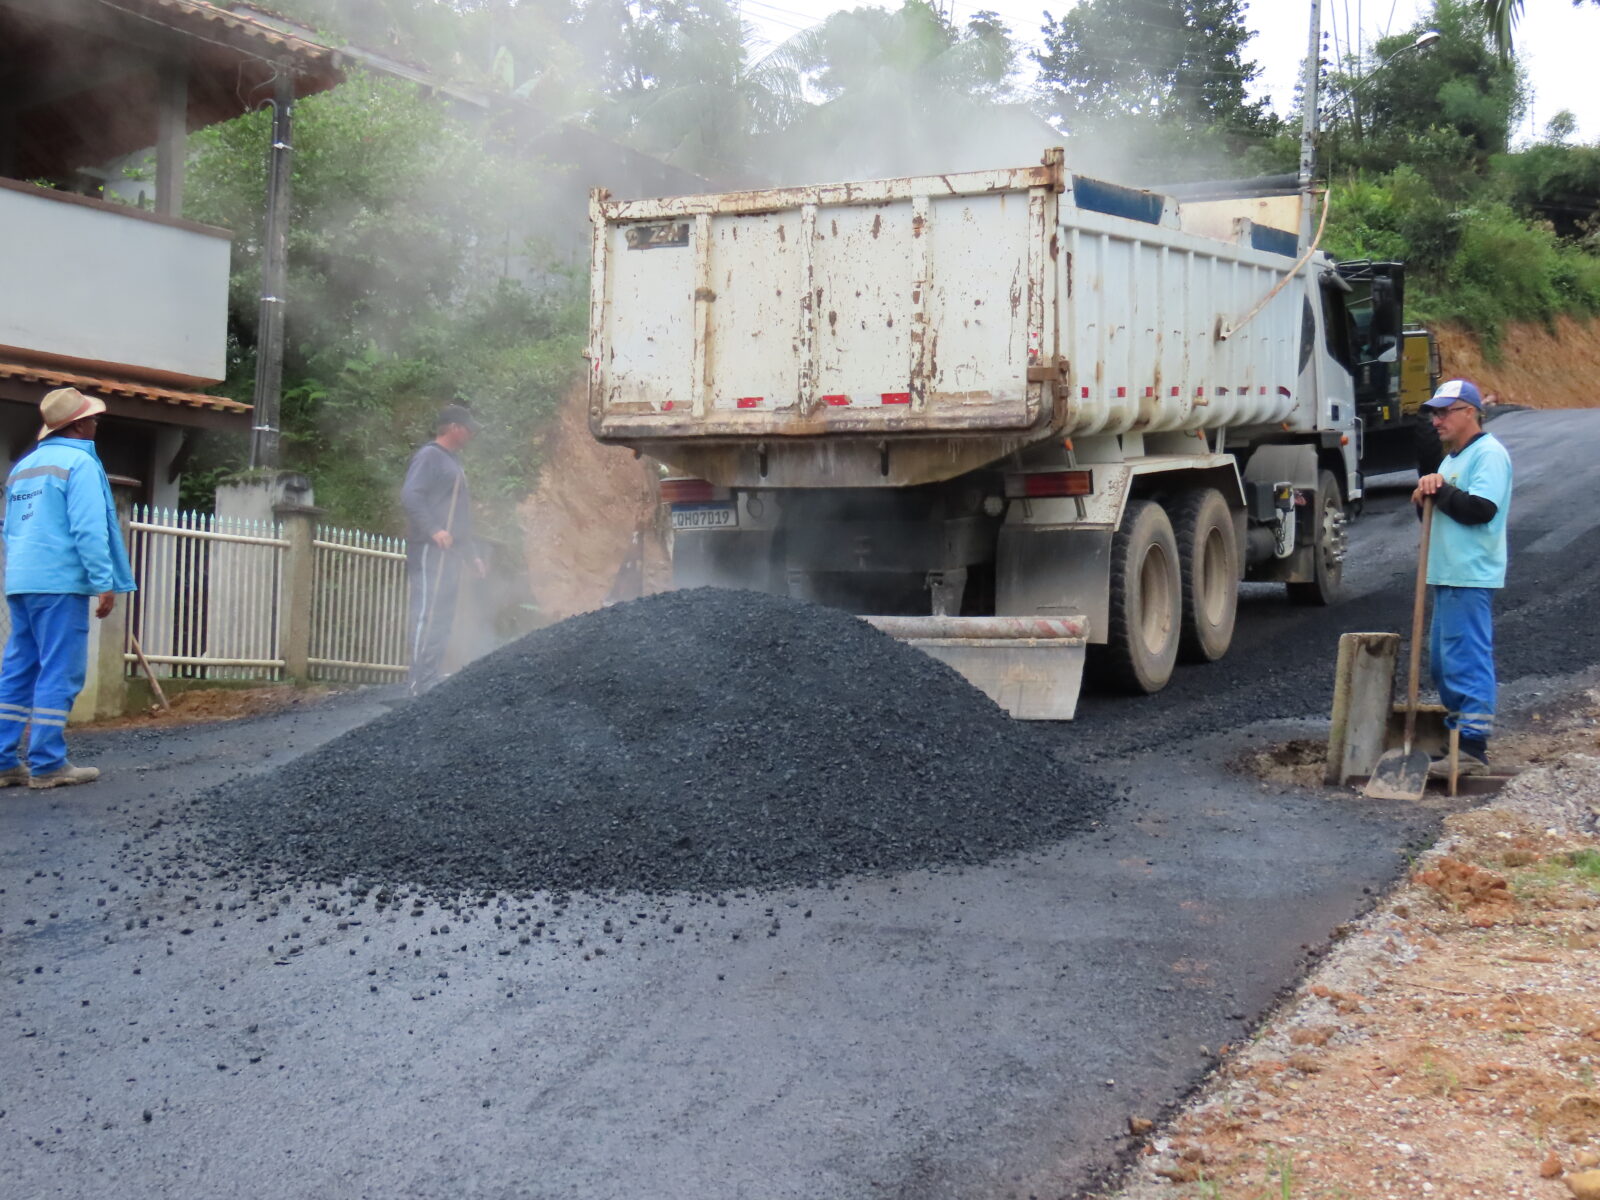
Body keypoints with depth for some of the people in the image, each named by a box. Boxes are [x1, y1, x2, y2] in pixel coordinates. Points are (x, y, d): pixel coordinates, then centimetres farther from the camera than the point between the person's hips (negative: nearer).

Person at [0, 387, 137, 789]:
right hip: (61, 582, -8)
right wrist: (105, 582, -15)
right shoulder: (79, 463, -9)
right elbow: (89, 530, -16)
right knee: (60, 673, -5)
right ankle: (47, 764, -5)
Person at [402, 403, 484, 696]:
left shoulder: (452, 460, 24)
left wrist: (471, 555, 26)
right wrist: (433, 530, -28)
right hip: (430, 552, -10)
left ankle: (431, 684, 14)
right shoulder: (429, 456, -6)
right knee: (427, 617, -12)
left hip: (448, 554, 10)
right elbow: (410, 495, -20)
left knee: (442, 621, 10)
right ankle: (421, 686, -13)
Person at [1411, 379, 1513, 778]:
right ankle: (1457, 733, 22)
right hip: (1446, 575, 10)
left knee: (1467, 660, -11)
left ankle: (1473, 748, -10)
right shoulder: (1452, 458, 22)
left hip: (1470, 578, -10)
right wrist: (1427, 496, 3)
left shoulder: (1489, 453, -10)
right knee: (1444, 658, 14)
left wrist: (1438, 492, -11)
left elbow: (1479, 509, -21)